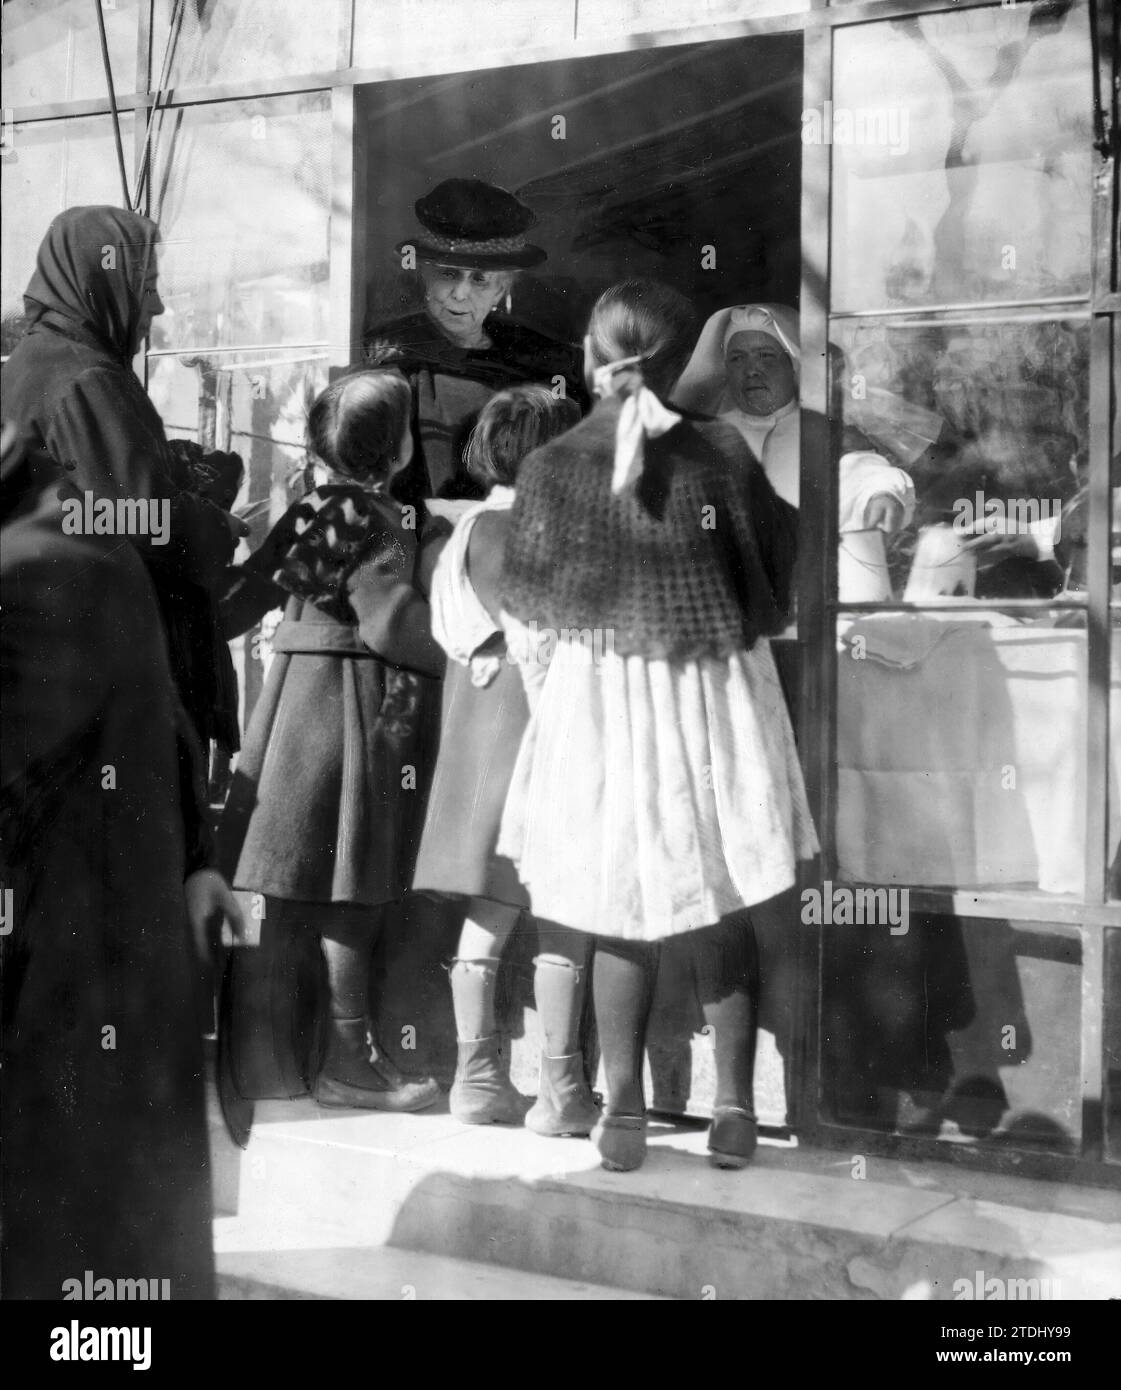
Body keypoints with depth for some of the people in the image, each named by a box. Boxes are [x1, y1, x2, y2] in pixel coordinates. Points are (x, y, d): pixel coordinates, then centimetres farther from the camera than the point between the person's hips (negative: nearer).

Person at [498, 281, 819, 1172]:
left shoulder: (551, 469, -8)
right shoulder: (725, 455, -8)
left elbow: (529, 623, -1)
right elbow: (775, 585, 1)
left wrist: (556, 702, 14)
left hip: (597, 715, 0)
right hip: (716, 708, 1)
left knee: (620, 923, 11)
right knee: (722, 917, 13)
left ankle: (625, 1116, 15)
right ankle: (734, 1111, 18)